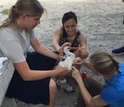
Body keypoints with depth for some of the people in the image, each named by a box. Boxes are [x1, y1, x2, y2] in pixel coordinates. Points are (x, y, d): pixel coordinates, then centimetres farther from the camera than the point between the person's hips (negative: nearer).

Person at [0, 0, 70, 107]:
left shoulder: (25, 26, -13)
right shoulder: (10, 37, -36)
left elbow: (38, 47, 4)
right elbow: (26, 75, -33)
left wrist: (59, 57, -8)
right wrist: (56, 72, -25)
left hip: (21, 62, 9)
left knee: (55, 58, 8)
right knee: (50, 85, -22)